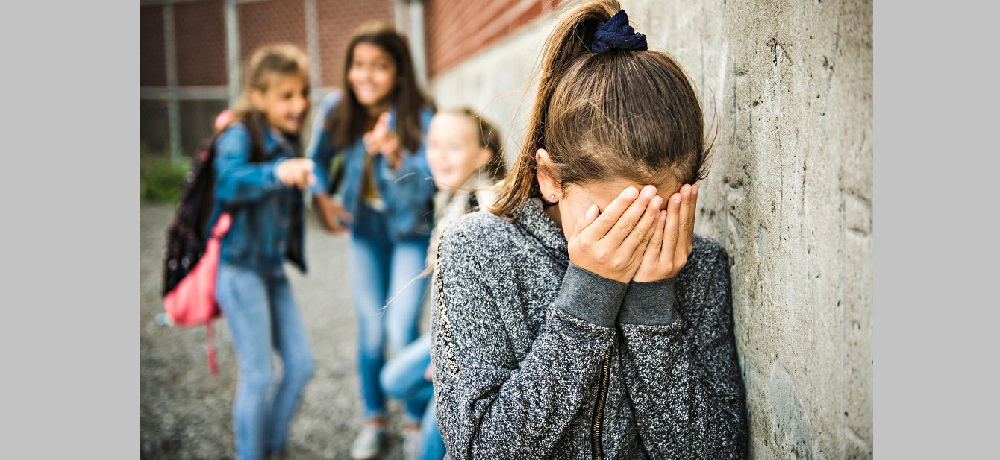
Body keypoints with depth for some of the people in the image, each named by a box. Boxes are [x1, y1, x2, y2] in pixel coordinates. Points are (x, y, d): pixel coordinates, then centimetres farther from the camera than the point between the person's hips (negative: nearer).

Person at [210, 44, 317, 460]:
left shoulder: (288, 142, 9)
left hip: (274, 269, 8)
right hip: (239, 268, -8)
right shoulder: (240, 135, -14)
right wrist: (277, 173, -50)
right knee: (258, 375, -3)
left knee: (300, 365, 9)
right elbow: (228, 180, -36)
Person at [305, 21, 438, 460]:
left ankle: (418, 419, 15)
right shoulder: (337, 108, -13)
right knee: (370, 330, 9)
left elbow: (421, 190, -29)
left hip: (411, 231, -3)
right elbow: (320, 156, 6)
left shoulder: (421, 116, -24)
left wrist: (395, 156, -46)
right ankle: (374, 419, 29)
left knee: (402, 332, -9)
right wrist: (321, 196, -10)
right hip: (364, 230, 3)